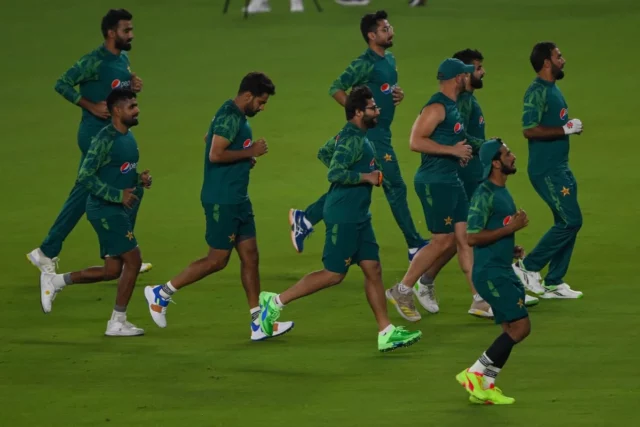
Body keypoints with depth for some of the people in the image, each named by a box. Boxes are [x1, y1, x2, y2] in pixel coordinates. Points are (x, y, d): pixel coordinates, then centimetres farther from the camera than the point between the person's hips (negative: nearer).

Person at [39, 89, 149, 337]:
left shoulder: (129, 137, 11)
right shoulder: (105, 139, -17)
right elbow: (85, 177, -22)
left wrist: (140, 179, 3)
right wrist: (118, 195, -24)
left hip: (121, 212, 9)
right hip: (105, 211, -9)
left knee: (112, 271, 11)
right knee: (133, 259, -10)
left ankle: (55, 282, 24)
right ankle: (118, 323, 0)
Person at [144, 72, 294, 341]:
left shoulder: (236, 116, 13)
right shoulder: (230, 117, -18)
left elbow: (209, 138, 29)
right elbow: (215, 154, -27)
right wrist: (249, 152, -17)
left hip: (237, 200, 10)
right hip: (222, 200, -10)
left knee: (250, 257, 7)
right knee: (217, 260, -4)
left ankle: (258, 323, 8)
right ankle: (160, 293, 8)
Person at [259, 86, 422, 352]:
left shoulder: (358, 136, 13)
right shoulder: (352, 140, -18)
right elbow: (335, 173, -28)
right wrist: (366, 177, -18)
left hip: (358, 217, 10)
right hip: (343, 218, -10)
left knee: (373, 270, 7)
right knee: (334, 274, -4)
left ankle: (386, 333, 7)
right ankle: (276, 302, 6)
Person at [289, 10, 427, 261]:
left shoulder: (389, 59, 12)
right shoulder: (365, 64, -15)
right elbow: (336, 89, -17)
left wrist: (398, 94, 5)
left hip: (381, 133, 9)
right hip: (371, 134, -9)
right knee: (395, 188, -4)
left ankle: (305, 220, 20)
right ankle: (414, 246, 1)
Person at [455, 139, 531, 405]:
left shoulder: (503, 193, 14)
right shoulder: (485, 195, -16)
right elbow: (472, 237, -22)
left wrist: (512, 248, 11)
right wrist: (511, 228, -20)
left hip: (504, 271, 10)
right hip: (490, 272, -10)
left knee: (512, 331, 9)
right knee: (521, 326, -13)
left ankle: (484, 387, 13)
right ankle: (475, 374, -5)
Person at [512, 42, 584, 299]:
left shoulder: (552, 89, 15)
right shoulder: (538, 92, -16)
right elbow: (529, 129, -25)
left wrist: (571, 127, 7)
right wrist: (566, 129, -20)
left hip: (559, 168, 10)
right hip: (546, 170, -10)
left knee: (569, 222, 10)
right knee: (570, 221, -11)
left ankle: (553, 283, 17)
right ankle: (528, 267, -1)